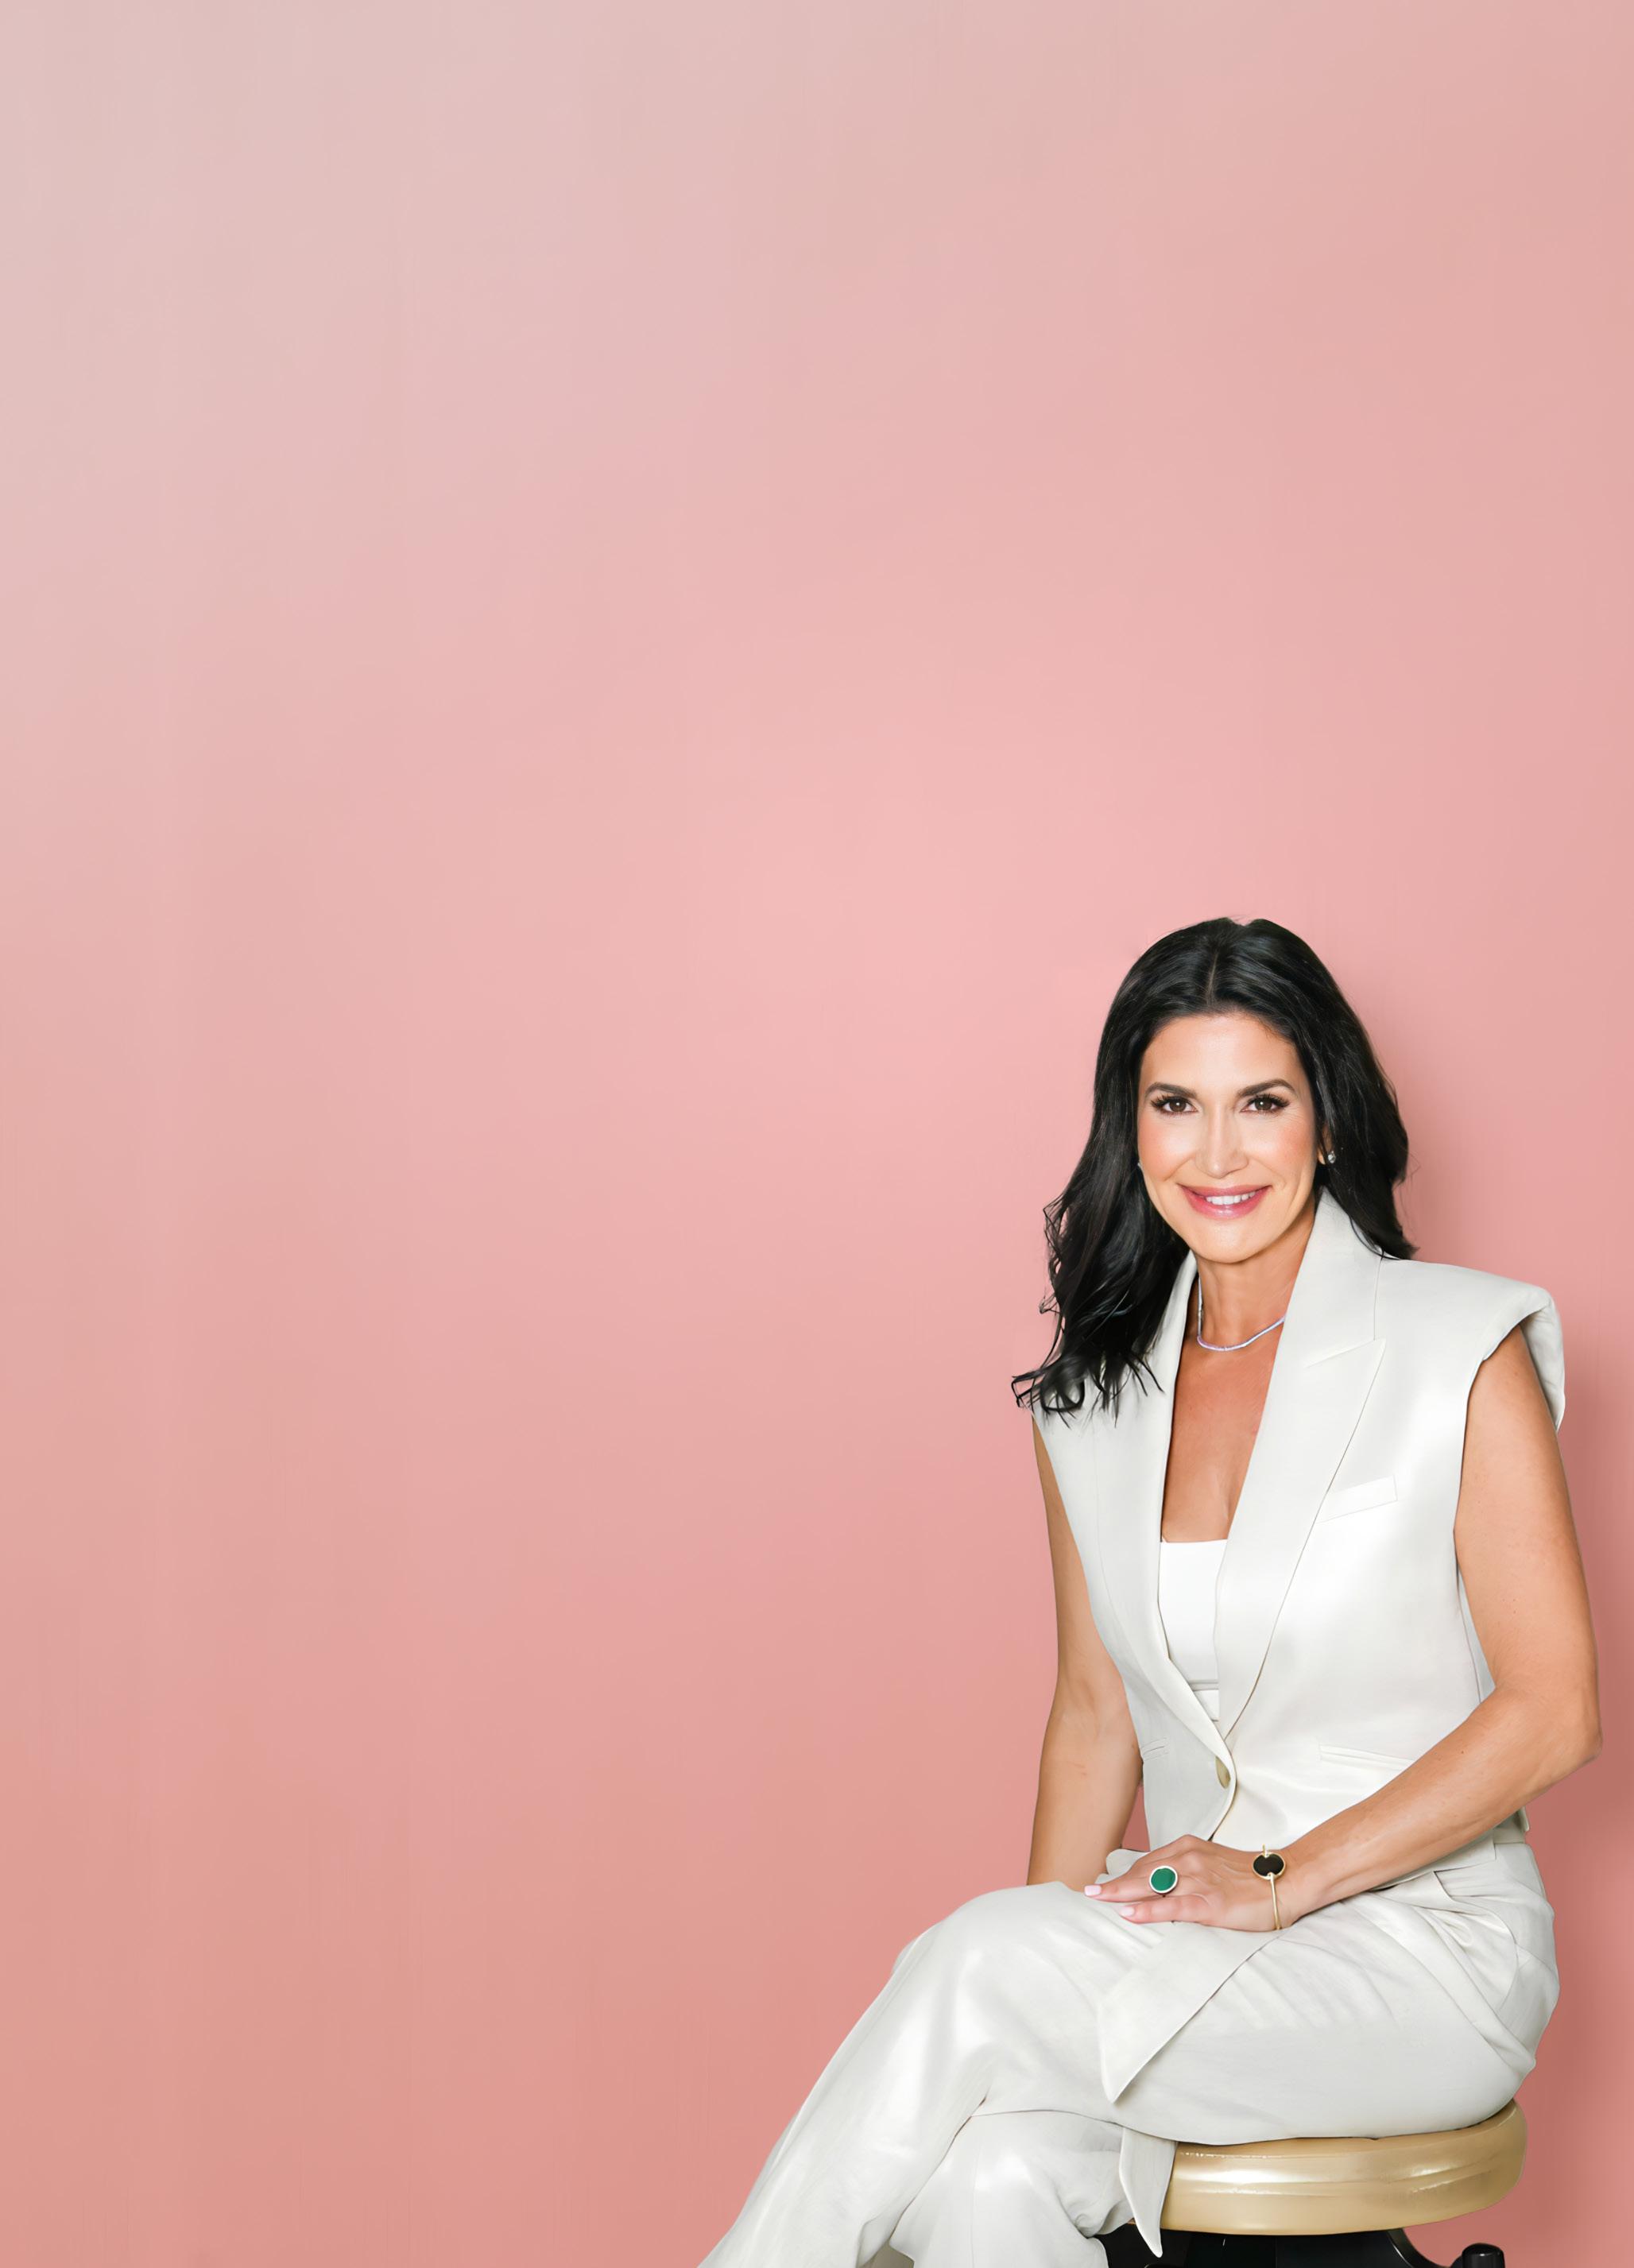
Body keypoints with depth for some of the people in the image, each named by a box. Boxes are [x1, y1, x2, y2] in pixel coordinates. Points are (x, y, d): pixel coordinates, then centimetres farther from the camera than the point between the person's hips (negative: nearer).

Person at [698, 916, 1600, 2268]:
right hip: (1189, 1937, 4)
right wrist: (1053, 1934, -3)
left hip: (1423, 1948, -4)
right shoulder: (1093, 1393, 9)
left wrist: (1285, 1881, -16)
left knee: (977, 1962, -29)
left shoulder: (1461, 1353, -7)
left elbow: (1553, 1712, -9)